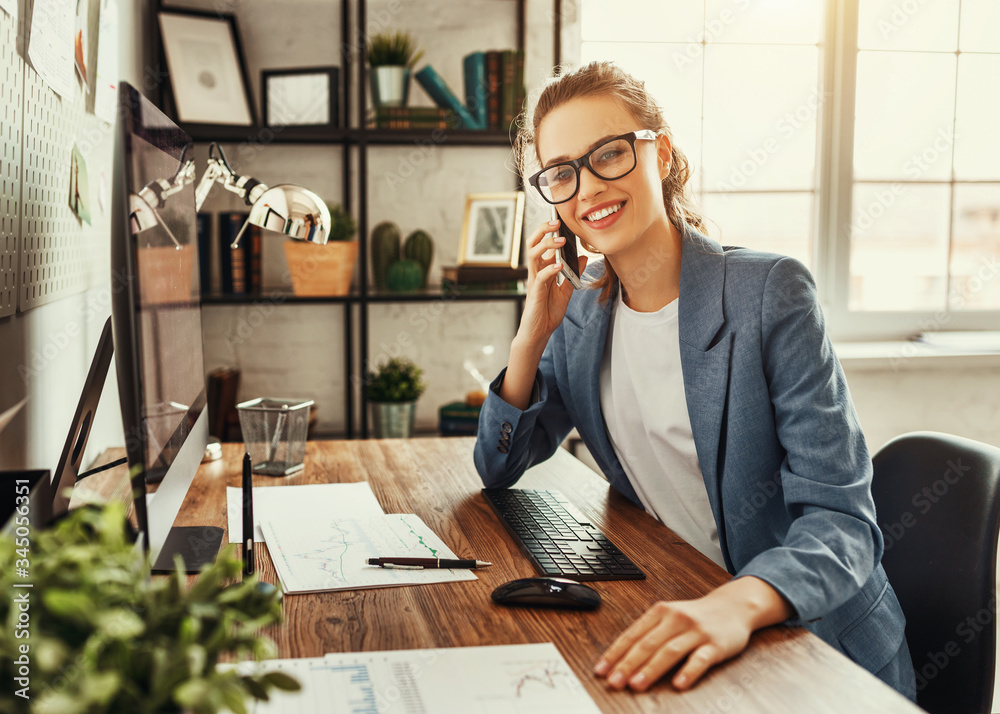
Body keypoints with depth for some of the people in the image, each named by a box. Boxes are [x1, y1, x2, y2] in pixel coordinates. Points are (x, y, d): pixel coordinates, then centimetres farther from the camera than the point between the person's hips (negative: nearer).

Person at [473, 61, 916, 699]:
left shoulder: (771, 291, -14)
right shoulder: (582, 317, 3)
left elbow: (840, 519, -21)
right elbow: (498, 468, 7)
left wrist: (739, 602, -41)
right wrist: (533, 335, -8)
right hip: (664, 623, 5)